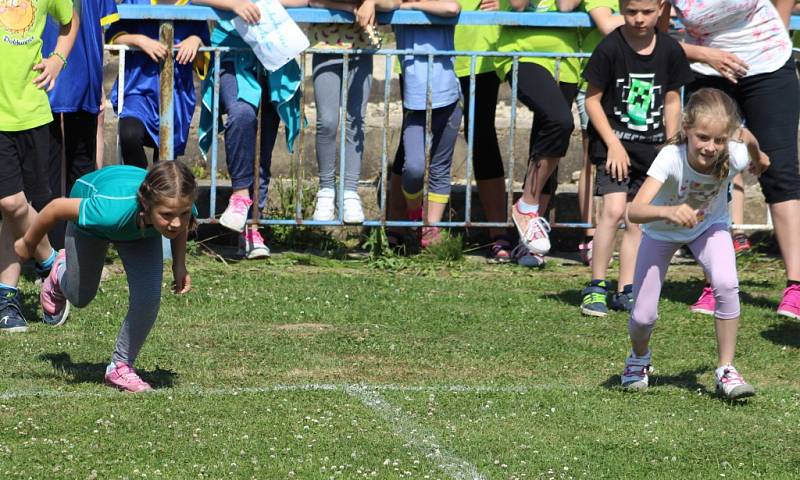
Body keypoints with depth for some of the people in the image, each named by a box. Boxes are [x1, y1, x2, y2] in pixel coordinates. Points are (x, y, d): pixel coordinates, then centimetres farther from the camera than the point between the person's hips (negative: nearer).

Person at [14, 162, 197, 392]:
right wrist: (27, 243, -16)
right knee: (80, 296, 19)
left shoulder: (182, 208, -41)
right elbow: (57, 207, -32)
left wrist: (179, 265, -15)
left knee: (148, 299, -16)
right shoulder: (114, 209, -52)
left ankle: (121, 365, 8)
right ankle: (61, 275, 57)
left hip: (142, 231, 2)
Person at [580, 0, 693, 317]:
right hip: (614, 143, -4)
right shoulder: (610, 48, -13)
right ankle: (596, 287, -8)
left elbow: (672, 101, 9)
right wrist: (613, 145, -12)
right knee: (614, 210, -17)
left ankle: (626, 291, 14)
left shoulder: (669, 50, -1)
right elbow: (592, 100, -8)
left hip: (651, 148, 4)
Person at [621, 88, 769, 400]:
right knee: (644, 316, -5)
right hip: (661, 231, -2)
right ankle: (639, 357, 32)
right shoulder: (671, 158, -42)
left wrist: (759, 158, 17)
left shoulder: (734, 155, -34)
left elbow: (747, 136, -6)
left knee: (726, 284, -26)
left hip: (709, 225, 2)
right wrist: (669, 211, -71)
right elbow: (634, 211, -51)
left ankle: (726, 370, -9)